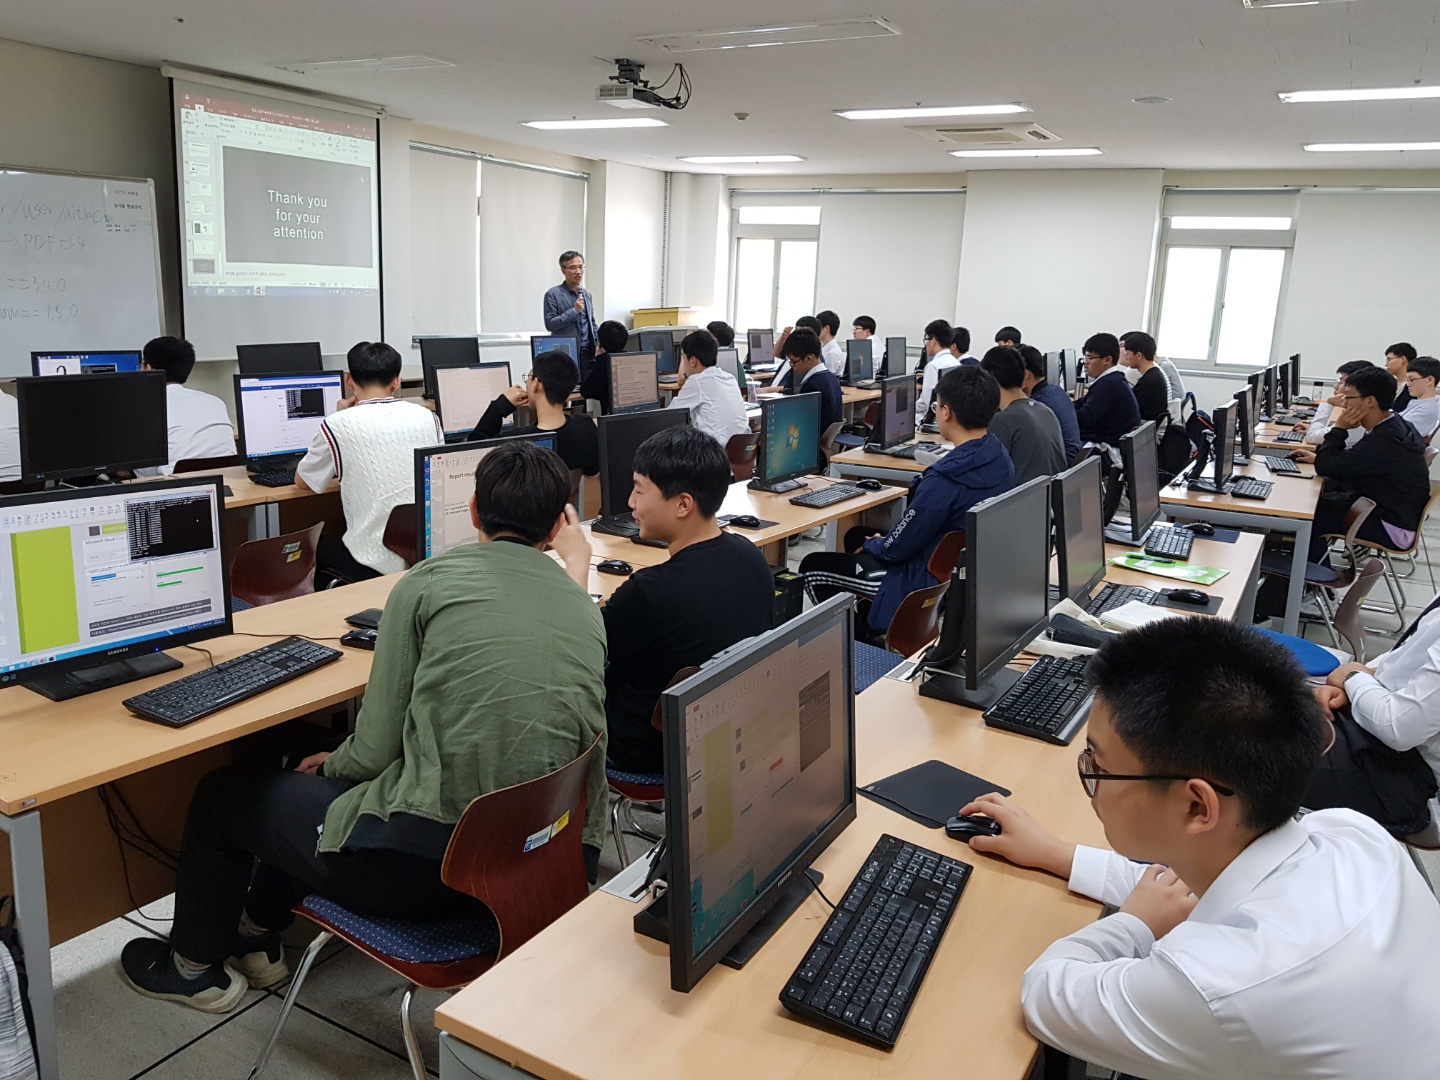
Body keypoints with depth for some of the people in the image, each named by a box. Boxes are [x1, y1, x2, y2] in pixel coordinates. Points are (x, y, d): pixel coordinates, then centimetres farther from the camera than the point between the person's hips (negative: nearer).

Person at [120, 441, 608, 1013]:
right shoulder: (586, 610, 3)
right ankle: (256, 940, 50)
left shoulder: (428, 581, -9)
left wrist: (330, 764, 15)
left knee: (222, 795, 21)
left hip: (425, 863, -6)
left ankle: (196, 967, 44)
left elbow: (374, 750, -9)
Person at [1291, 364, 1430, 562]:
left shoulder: (1384, 441, -30)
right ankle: (1316, 564, 20)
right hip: (1391, 510, 10)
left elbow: (1326, 468, -25)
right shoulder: (1394, 427, 1)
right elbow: (1353, 459, 17)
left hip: (1393, 529, -10)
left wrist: (1339, 428, -16)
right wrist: (1317, 456, 6)